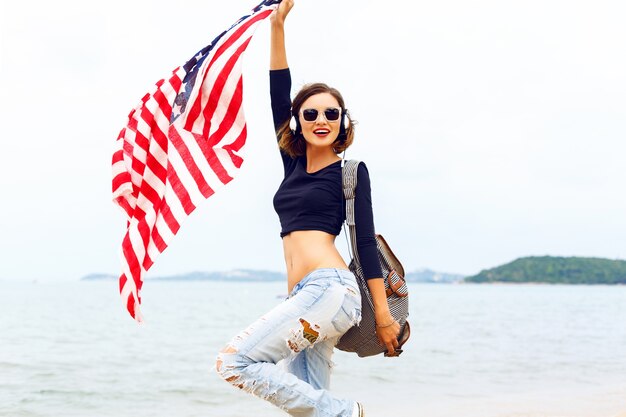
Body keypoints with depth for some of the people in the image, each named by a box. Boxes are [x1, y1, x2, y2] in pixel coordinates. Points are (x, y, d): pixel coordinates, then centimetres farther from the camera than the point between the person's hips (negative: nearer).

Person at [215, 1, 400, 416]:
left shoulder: (351, 171, 4)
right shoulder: (295, 163, 19)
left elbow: (366, 241, -2)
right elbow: (279, 95, 17)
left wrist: (384, 315, -5)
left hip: (331, 289, -7)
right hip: (306, 297, 7)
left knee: (234, 363, -15)